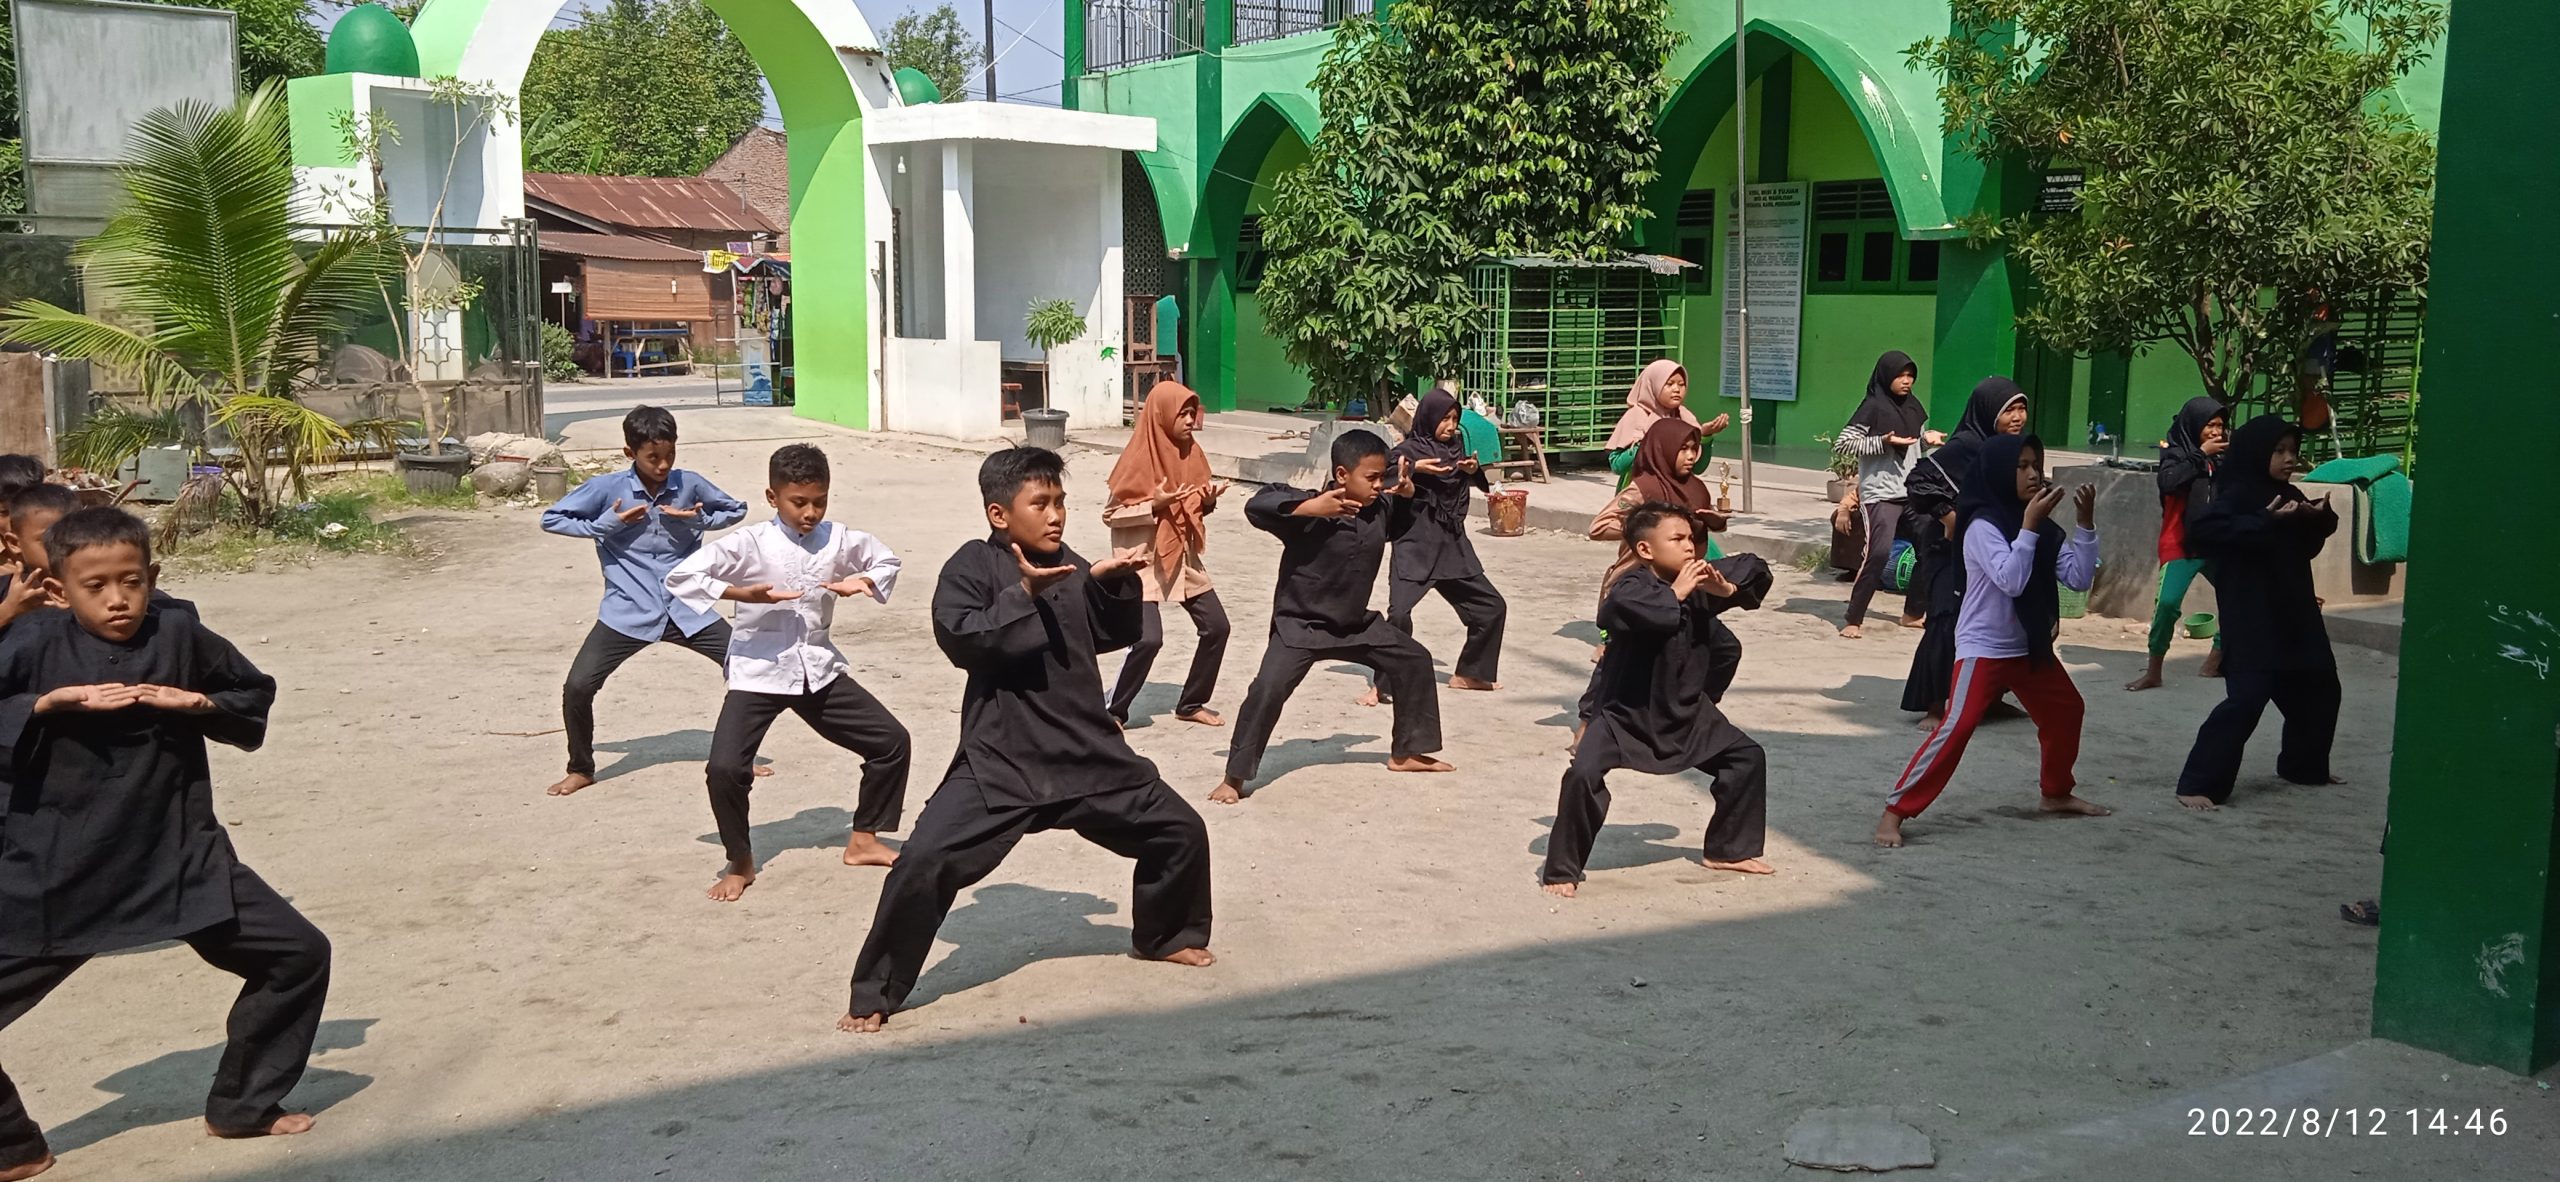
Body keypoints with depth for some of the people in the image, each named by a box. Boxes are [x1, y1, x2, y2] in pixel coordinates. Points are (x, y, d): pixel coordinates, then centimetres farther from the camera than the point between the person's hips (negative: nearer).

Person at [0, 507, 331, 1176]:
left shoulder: (179, 635, -2)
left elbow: (256, 695, 10)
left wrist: (199, 703, -8)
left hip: (181, 859, 2)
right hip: (56, 871, -2)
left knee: (299, 956, 3)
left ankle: (242, 1105, 23)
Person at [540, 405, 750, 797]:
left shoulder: (690, 484, -3)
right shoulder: (606, 488, -8)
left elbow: (737, 510, 12)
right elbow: (551, 519, -1)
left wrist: (699, 520, -8)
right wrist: (606, 524, -13)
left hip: (686, 609, 2)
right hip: (627, 613, -2)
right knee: (577, 687, -11)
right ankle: (580, 769, 14)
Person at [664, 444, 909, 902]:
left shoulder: (839, 540, -2)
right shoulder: (748, 545, -14)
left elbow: (887, 560, 15)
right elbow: (679, 578, -18)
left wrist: (862, 582, -6)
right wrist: (741, 593, -26)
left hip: (820, 670, 4)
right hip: (758, 673, -4)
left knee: (891, 741, 3)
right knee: (725, 769, -19)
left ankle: (863, 840, 22)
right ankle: (740, 862, 7)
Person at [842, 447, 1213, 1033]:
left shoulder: (1069, 565, 7)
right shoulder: (973, 565, -7)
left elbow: (1116, 634, 11)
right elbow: (961, 639, -20)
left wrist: (1117, 582, -7)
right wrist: (1024, 593, -28)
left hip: (1090, 753, 6)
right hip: (999, 760, -5)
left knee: (1181, 831, 11)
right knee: (924, 864, -19)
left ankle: (1164, 937, 39)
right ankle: (874, 996, 0)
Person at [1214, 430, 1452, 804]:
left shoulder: (1379, 508, -2)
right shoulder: (1313, 511, -23)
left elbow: (1400, 523, 21)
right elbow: (1257, 506, -34)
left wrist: (1405, 495, -1)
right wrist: (1311, 507, -40)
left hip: (1356, 623, 7)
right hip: (1300, 625, -7)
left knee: (1415, 659, 12)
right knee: (1268, 690, -23)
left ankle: (1406, 752, 28)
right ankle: (1234, 777, -9)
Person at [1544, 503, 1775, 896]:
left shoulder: (1698, 585, -2)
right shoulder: (1632, 586, -21)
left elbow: (1757, 573, 8)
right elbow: (1622, 608, -45)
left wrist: (1728, 589, -14)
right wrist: (1675, 592, -33)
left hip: (1686, 713, 7)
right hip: (1625, 712, -7)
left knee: (1747, 758, 11)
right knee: (1584, 775, -25)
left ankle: (1730, 849, 29)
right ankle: (1561, 870, -8)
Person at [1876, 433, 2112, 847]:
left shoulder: (2043, 528, 4)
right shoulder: (1983, 525, -17)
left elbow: (2079, 577, -2)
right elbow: (2011, 580, -28)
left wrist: (2086, 522, -10)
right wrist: (2029, 524, -27)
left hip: (2030, 646, 8)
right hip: (1983, 648, -8)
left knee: (2065, 710, 20)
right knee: (1957, 727, -18)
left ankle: (2056, 793, 42)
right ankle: (1895, 812, -17)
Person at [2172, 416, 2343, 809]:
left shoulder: (2289, 496, 11)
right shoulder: (2237, 495, -13)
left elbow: (2305, 546, 21)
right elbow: (2200, 529, -29)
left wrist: (2320, 519, -1)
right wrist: (2265, 522, -31)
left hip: (2293, 615, 9)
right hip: (2250, 619, -9)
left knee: (2318, 688, 20)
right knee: (2247, 697, -16)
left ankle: (2304, 765, 40)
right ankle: (2199, 784, -13)